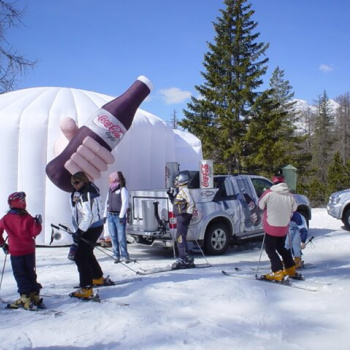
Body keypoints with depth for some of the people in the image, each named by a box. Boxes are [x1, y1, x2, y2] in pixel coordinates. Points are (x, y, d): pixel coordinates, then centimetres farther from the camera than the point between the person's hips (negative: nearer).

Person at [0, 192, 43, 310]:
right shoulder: (27, 218, -9)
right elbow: (35, 232, -11)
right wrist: (38, 222, 2)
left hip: (15, 252, -1)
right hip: (29, 251, 1)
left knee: (20, 275, 6)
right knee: (31, 274, 15)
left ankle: (26, 299, 0)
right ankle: (35, 296, 16)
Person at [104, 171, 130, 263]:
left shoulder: (122, 189, -5)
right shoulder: (110, 190, 16)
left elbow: (125, 203, -10)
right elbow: (107, 202, 18)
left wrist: (121, 216, -14)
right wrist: (105, 215, 13)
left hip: (119, 216, -6)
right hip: (110, 216, 6)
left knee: (121, 237, -7)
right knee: (113, 237, 5)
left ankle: (124, 256, -1)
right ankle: (116, 255, 10)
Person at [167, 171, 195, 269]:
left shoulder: (184, 190, -13)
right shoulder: (180, 190, 18)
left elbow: (191, 203, -21)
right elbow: (175, 202, 27)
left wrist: (188, 214, -21)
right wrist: (171, 195, 14)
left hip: (183, 217, -11)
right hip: (180, 217, 11)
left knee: (180, 238, -11)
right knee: (180, 238, 13)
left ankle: (184, 259, -8)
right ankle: (185, 259, 19)